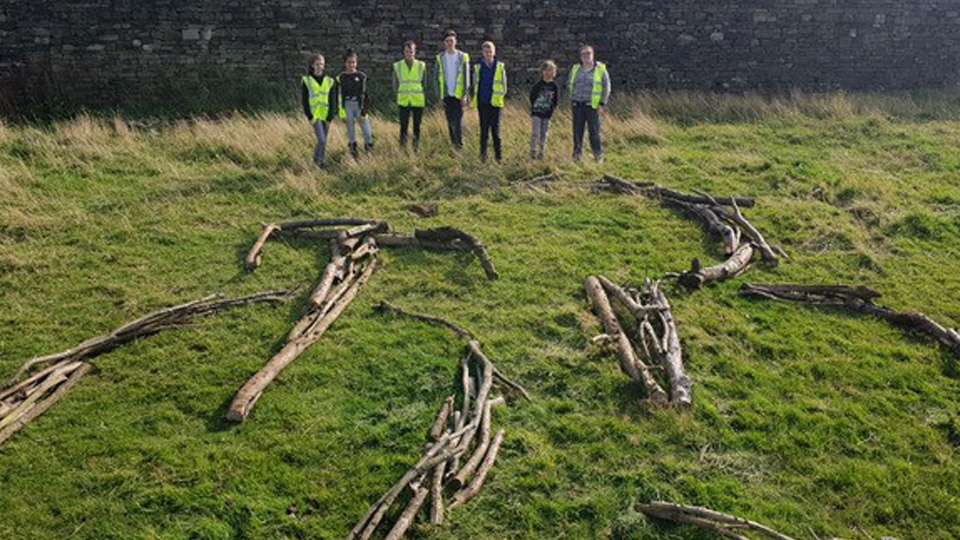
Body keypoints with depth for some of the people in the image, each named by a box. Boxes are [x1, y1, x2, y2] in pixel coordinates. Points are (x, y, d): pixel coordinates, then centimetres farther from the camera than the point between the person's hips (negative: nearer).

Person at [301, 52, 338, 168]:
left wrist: (330, 118, -3)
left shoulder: (330, 81, 5)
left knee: (324, 141, 7)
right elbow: (304, 100, 0)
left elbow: (332, 101, 4)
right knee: (321, 140, -14)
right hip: (315, 116, -3)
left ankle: (321, 160, 20)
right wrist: (309, 117, -7)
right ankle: (316, 158, 5)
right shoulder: (306, 81, 0)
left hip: (326, 116, 3)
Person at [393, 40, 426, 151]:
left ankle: (416, 148, 12)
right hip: (403, 101, 0)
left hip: (418, 101, 0)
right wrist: (400, 94, 8)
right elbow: (395, 84, 12)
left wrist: (418, 94, 8)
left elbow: (424, 83, 13)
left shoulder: (421, 65, 4)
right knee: (403, 125, -2)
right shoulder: (397, 66, 4)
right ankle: (402, 148, 3)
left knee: (417, 126, 4)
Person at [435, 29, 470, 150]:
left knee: (458, 121, -10)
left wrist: (465, 95, -9)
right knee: (450, 122, 7)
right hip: (446, 95, 3)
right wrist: (439, 95, 4)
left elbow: (466, 77, -2)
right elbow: (437, 78, 10)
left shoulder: (463, 57, 0)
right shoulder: (440, 58, 7)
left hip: (458, 94, -3)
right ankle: (453, 145, 15)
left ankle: (460, 146, -8)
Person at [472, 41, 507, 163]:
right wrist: (475, 98, 7)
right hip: (482, 102, 1)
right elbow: (475, 84, 13)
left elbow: (504, 84, 9)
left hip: (495, 102, -1)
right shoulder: (478, 67, 6)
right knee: (484, 129, 4)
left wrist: (500, 95, 0)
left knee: (496, 130, 0)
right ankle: (483, 155, 11)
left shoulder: (500, 67, 4)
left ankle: (499, 156, 6)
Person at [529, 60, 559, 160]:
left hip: (547, 114, 2)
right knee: (535, 133, -8)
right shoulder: (538, 85, -6)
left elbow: (555, 100, 9)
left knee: (544, 134, 8)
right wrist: (533, 108, -2)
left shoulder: (555, 86, 1)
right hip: (537, 113, -2)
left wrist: (551, 110, 1)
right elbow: (532, 97, 2)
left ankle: (541, 152, 16)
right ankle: (533, 152, 0)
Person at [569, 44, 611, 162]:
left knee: (594, 131, -3)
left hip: (592, 105, -4)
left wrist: (602, 103, -6)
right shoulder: (575, 69, 11)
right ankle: (577, 153, 15)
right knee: (577, 131, 5)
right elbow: (570, 84, 22)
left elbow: (606, 87, 0)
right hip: (577, 105, 4)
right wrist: (572, 99, 13)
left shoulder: (600, 69, -1)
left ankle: (598, 155, 5)